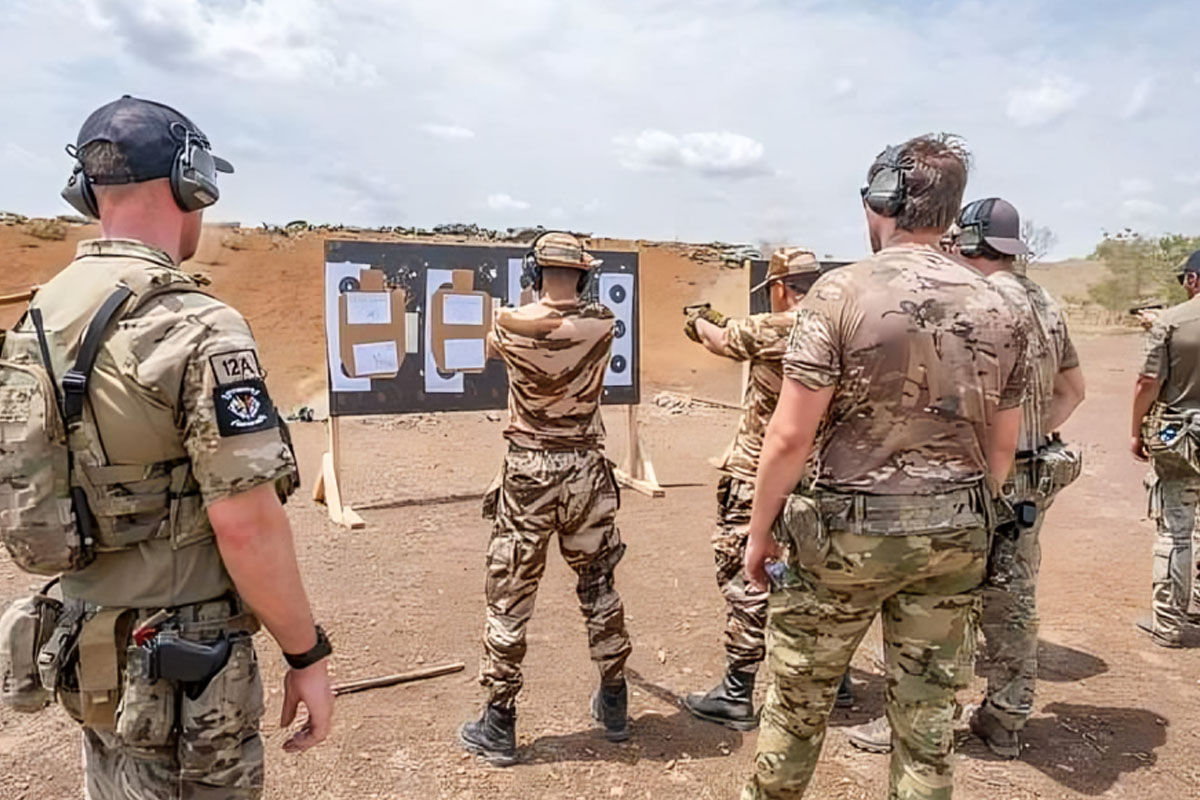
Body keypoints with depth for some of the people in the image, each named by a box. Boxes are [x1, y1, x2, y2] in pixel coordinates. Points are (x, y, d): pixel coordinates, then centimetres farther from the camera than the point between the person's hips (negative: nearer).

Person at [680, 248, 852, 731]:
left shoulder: (768, 330, -15)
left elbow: (720, 340, 5)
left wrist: (700, 322, 27)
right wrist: (716, 324, 27)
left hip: (759, 478, -7)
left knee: (744, 576, 0)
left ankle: (736, 696, 6)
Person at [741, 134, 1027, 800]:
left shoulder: (843, 292, -15)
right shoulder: (996, 308, 2)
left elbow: (790, 435, -16)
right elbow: (1002, 446, 9)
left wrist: (759, 531, -5)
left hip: (848, 530, -4)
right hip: (954, 536, 5)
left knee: (798, 697, 16)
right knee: (927, 712, 16)